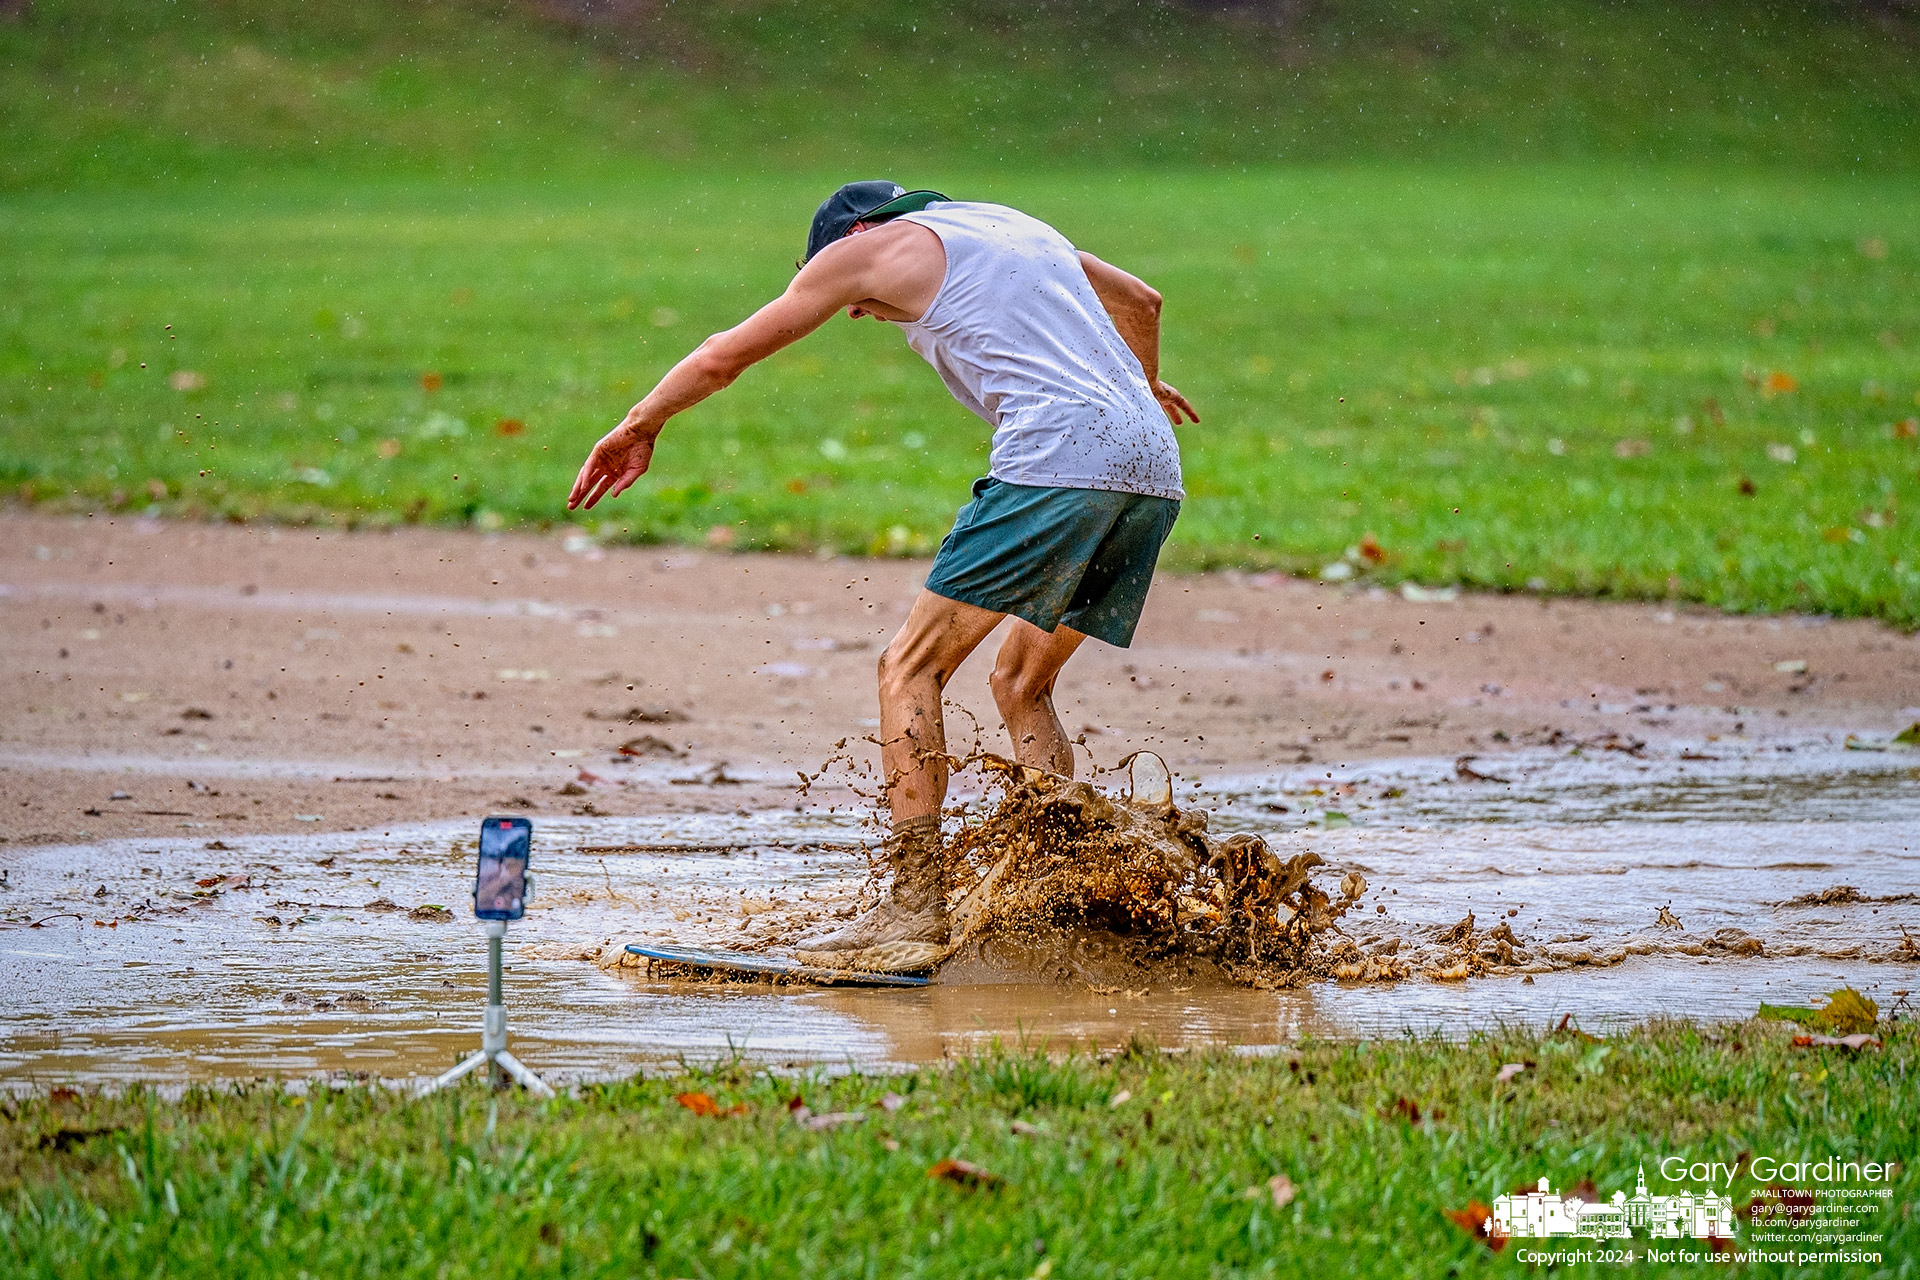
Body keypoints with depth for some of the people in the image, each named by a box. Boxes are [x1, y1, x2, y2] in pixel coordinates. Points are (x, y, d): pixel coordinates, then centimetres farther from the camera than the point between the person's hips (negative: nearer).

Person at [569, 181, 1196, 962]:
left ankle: (915, 903, -12)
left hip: (1062, 455, -8)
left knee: (911, 666, -2)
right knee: (1022, 685, 18)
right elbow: (1140, 300, 44)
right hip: (1154, 465, 8)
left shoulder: (871, 246, 11)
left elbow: (727, 355, 18)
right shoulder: (1011, 225, 30)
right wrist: (1142, 385, 64)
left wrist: (639, 426, 33)